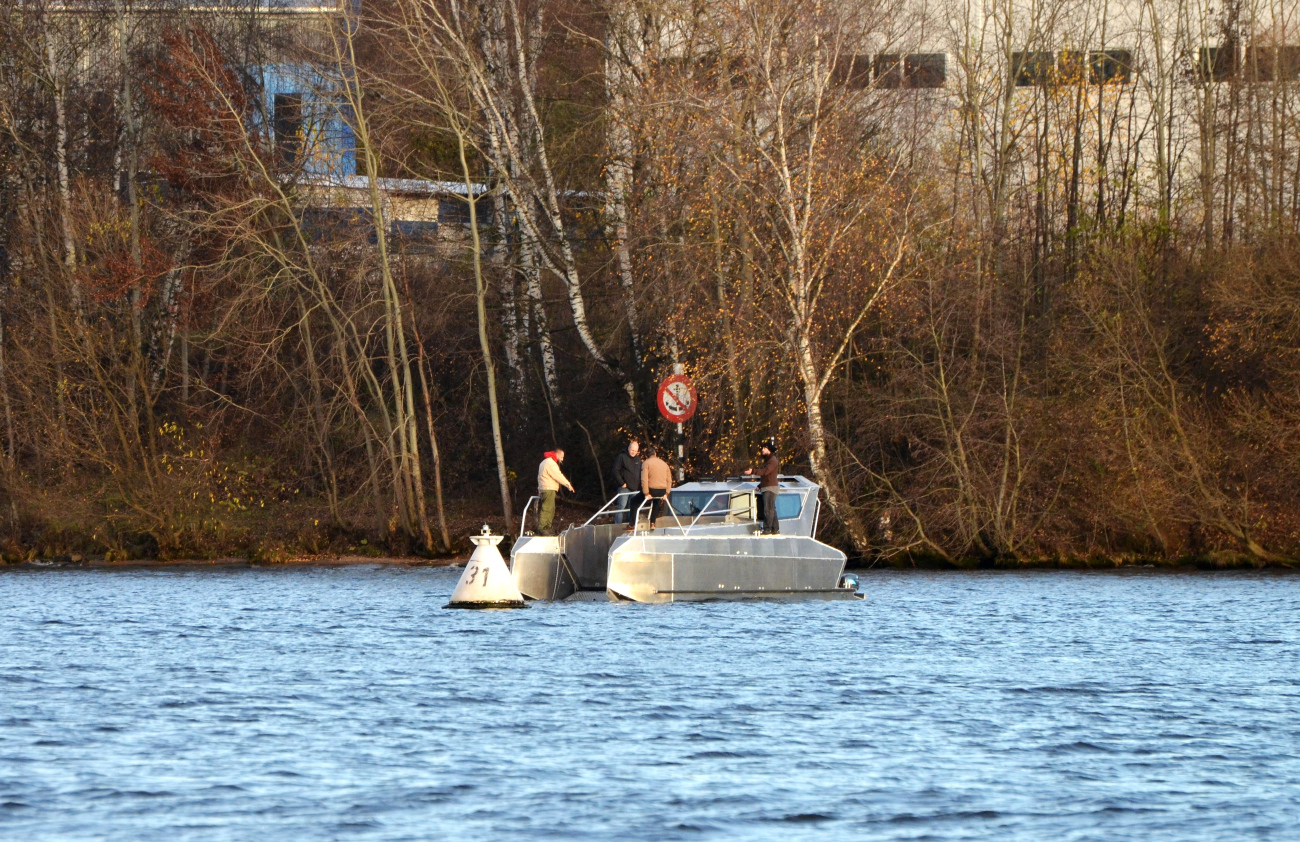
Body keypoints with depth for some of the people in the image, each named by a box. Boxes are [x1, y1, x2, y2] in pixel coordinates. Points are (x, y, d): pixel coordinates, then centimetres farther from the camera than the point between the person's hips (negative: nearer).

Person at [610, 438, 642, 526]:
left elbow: (640, 473, 23)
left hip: (635, 489, 6)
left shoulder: (638, 459, 16)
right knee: (621, 506, -11)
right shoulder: (621, 457, -3)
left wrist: (639, 485, 10)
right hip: (624, 488, -6)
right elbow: (616, 471, -8)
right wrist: (622, 483, -12)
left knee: (633, 507, 7)